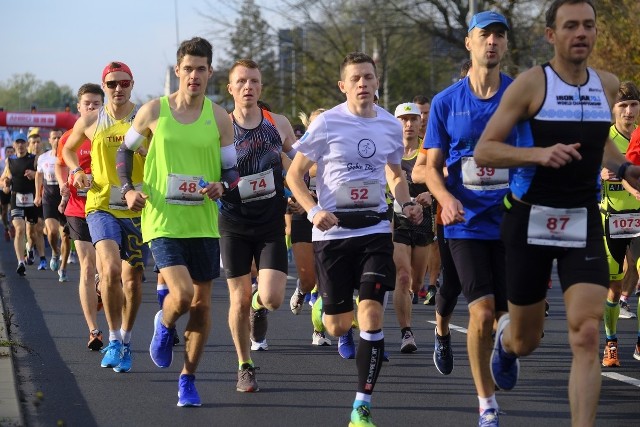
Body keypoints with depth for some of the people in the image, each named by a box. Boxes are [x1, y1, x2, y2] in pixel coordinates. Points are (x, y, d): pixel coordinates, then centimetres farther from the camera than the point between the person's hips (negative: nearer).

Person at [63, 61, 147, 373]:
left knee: (132, 278, 9)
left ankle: (125, 339, 28)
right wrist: (77, 172, 3)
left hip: (138, 208, 1)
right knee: (110, 269, -22)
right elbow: (68, 149, 22)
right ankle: (114, 338, -11)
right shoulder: (91, 122, 3)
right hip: (101, 205, 0)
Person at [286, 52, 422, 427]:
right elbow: (294, 174, -2)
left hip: (375, 230, 2)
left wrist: (407, 204, 2)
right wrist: (314, 210, -18)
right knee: (338, 326, 6)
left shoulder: (391, 125, 5)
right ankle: (321, 304, 47)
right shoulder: (327, 124, -7)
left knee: (372, 316, -14)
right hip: (333, 232, -2)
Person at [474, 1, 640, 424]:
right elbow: (484, 151, -10)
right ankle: (505, 337, 49)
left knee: (586, 336, -14)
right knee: (526, 341, 11)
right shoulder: (531, 83, -9)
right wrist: (539, 154, -25)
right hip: (532, 221, -2)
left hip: (584, 223, 3)